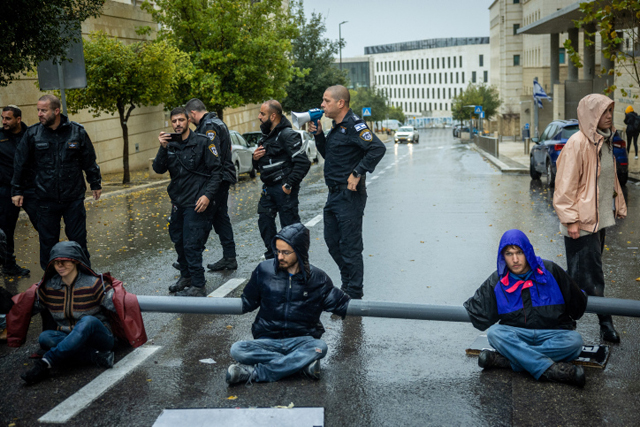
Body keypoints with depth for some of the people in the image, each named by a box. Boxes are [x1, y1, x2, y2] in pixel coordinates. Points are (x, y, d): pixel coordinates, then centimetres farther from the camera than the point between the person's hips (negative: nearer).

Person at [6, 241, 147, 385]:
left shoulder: (93, 284, -10)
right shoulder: (48, 287, 2)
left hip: (97, 337, -4)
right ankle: (96, 356, -33)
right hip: (68, 338, 4)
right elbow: (28, 307, 11)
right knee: (45, 338, -27)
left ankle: (45, 364, -39)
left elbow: (118, 303, -16)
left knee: (88, 321, -37)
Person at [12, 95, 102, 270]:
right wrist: (17, 190, 8)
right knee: (48, 242, 8)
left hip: (74, 198, -1)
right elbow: (21, 165, 7)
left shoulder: (77, 131, -3)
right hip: (46, 199, 1)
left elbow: (90, 161, 7)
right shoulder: (32, 134, -2)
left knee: (78, 239, 6)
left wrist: (95, 184, 12)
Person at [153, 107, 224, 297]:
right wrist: (162, 148, -16)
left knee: (191, 245, -9)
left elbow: (216, 171, -9)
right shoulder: (170, 145, 8)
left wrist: (208, 195, -20)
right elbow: (158, 169, -1)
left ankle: (198, 286, 1)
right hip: (178, 203, 7)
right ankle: (186, 276, 35)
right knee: (178, 240, 17)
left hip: (196, 203, -7)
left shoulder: (203, 142, -8)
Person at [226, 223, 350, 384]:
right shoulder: (264, 270, 3)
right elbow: (248, 302, 15)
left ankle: (254, 373, -30)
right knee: (237, 350, -28)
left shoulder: (317, 278, 1)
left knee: (319, 347, -35)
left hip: (301, 341, 0)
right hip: (268, 340, 1)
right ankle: (302, 363, -26)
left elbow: (341, 303, 11)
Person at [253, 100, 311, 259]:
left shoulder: (288, 135, -14)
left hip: (284, 189, -9)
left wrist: (289, 184, -21)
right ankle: (271, 258, 26)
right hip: (268, 189, 9)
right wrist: (255, 158, 2)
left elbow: (303, 163, -21)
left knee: (289, 225, -4)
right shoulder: (266, 136, 16)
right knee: (265, 222, 13)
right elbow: (260, 165, 26)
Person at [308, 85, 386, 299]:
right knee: (332, 241, 18)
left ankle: (354, 296, 6)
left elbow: (378, 148, -26)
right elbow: (327, 155, 24)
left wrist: (357, 173, -24)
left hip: (349, 195, -10)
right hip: (334, 194, 10)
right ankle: (347, 286, 32)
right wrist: (318, 135, 9)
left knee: (350, 247, -4)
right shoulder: (337, 126, 14)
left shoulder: (353, 124, -16)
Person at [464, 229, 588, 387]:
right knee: (494, 333, -31)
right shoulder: (496, 282, 1)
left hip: (552, 335, 0)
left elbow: (578, 303, 10)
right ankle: (551, 370, -41)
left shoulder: (549, 271, -2)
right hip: (515, 335, 0)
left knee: (574, 340, -31)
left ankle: (504, 360, -35)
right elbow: (480, 319, 4)